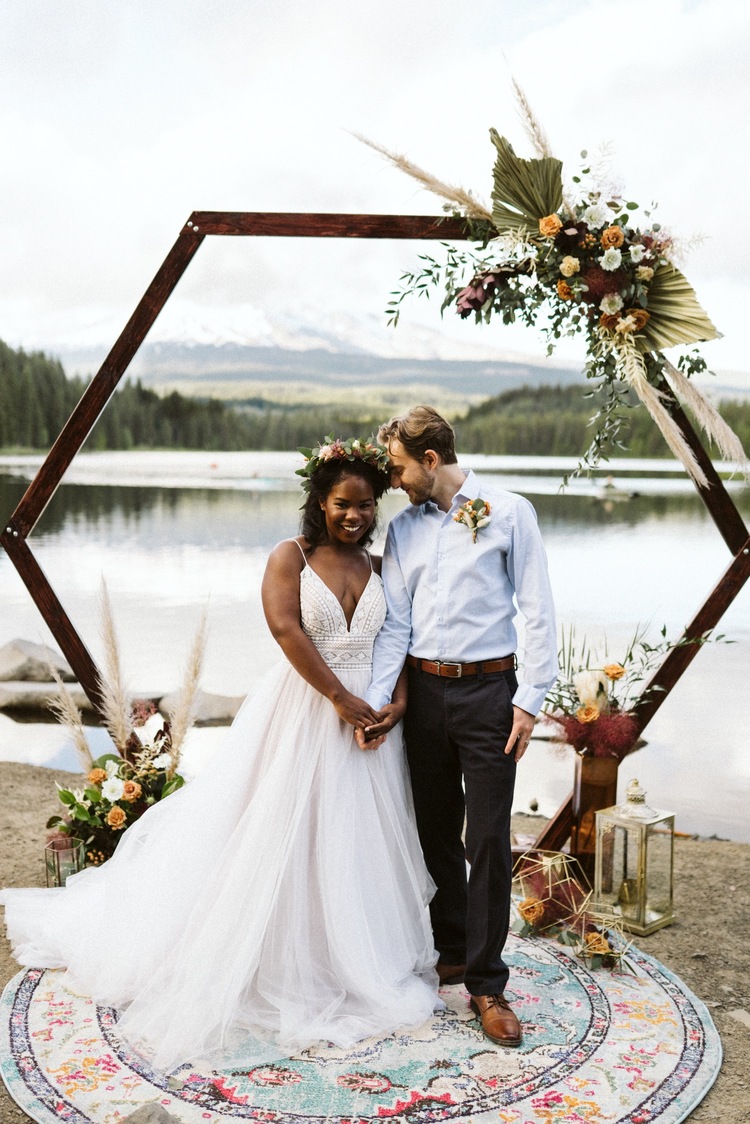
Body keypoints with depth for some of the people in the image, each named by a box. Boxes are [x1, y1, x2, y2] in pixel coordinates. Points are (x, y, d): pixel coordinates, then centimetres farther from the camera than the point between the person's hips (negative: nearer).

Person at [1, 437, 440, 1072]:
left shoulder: (381, 566, 9)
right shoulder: (290, 556, -5)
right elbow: (285, 627, -18)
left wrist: (398, 699, -9)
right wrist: (340, 698, -21)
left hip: (368, 717, 4)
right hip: (303, 714, -4)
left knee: (360, 842, 12)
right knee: (287, 838, 3)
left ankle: (363, 965, 30)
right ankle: (280, 969, 21)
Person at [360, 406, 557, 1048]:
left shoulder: (509, 513, -3)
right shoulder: (402, 529, 9)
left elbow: (539, 613, -5)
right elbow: (395, 624, 5)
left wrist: (529, 699, -10)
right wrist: (375, 699, -6)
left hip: (488, 689, -4)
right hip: (424, 690, 4)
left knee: (488, 839, -2)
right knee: (435, 832, 14)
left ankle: (487, 983, 9)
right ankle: (450, 952, 32)